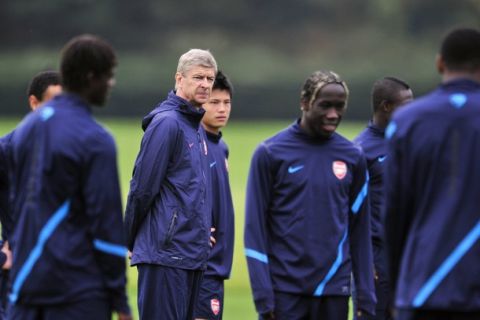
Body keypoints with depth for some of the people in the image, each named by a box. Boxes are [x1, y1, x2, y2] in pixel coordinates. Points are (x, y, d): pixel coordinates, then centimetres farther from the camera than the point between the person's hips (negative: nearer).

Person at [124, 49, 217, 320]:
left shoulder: (197, 127, 17)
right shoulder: (167, 123, -12)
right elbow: (143, 186, -12)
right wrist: (132, 241, -4)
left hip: (192, 254, 9)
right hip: (166, 251, -9)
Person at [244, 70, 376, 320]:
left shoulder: (353, 157, 8)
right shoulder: (270, 153, -2)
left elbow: (359, 232, 11)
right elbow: (255, 227, -3)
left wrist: (366, 298, 6)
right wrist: (263, 296, -10)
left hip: (334, 290, 3)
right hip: (285, 290, -3)